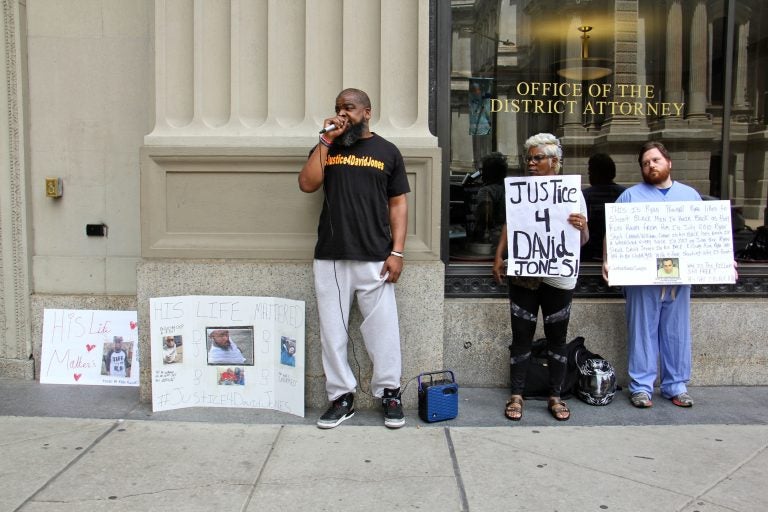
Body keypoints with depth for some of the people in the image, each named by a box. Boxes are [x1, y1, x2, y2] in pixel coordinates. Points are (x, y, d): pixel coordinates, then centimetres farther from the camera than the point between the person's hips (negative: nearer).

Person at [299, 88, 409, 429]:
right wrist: (326, 141, -6)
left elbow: (398, 204, 4)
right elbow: (307, 184, -3)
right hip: (330, 257, 2)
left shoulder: (387, 152, 8)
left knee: (382, 328, 1)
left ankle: (389, 394, 16)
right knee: (332, 330, 5)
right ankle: (341, 397, 17)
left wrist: (397, 252, -5)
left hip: (375, 258, -2)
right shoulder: (326, 148, 13)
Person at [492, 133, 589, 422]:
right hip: (522, 275, 1)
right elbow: (509, 226, 13)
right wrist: (498, 256, 1)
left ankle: (555, 396, 19)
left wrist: (582, 227, -22)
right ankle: (516, 395, 14)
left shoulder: (572, 191, 1)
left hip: (558, 277, -1)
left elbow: (583, 240, 1)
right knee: (521, 336, 5)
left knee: (557, 337, 8)